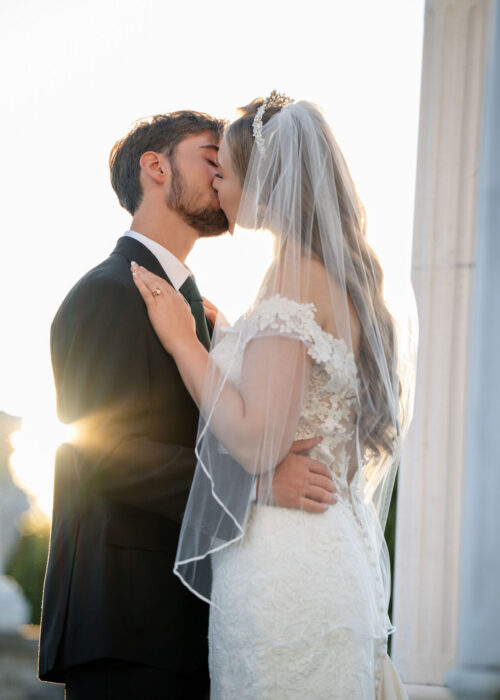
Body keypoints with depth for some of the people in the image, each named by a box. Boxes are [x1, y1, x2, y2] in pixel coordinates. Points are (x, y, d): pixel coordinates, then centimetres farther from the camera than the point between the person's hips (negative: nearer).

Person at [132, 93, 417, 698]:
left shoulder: (295, 277, -14)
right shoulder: (347, 279, 14)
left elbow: (257, 443, -21)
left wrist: (183, 341, -10)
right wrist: (217, 336, 21)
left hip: (283, 577, -10)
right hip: (335, 556, 10)